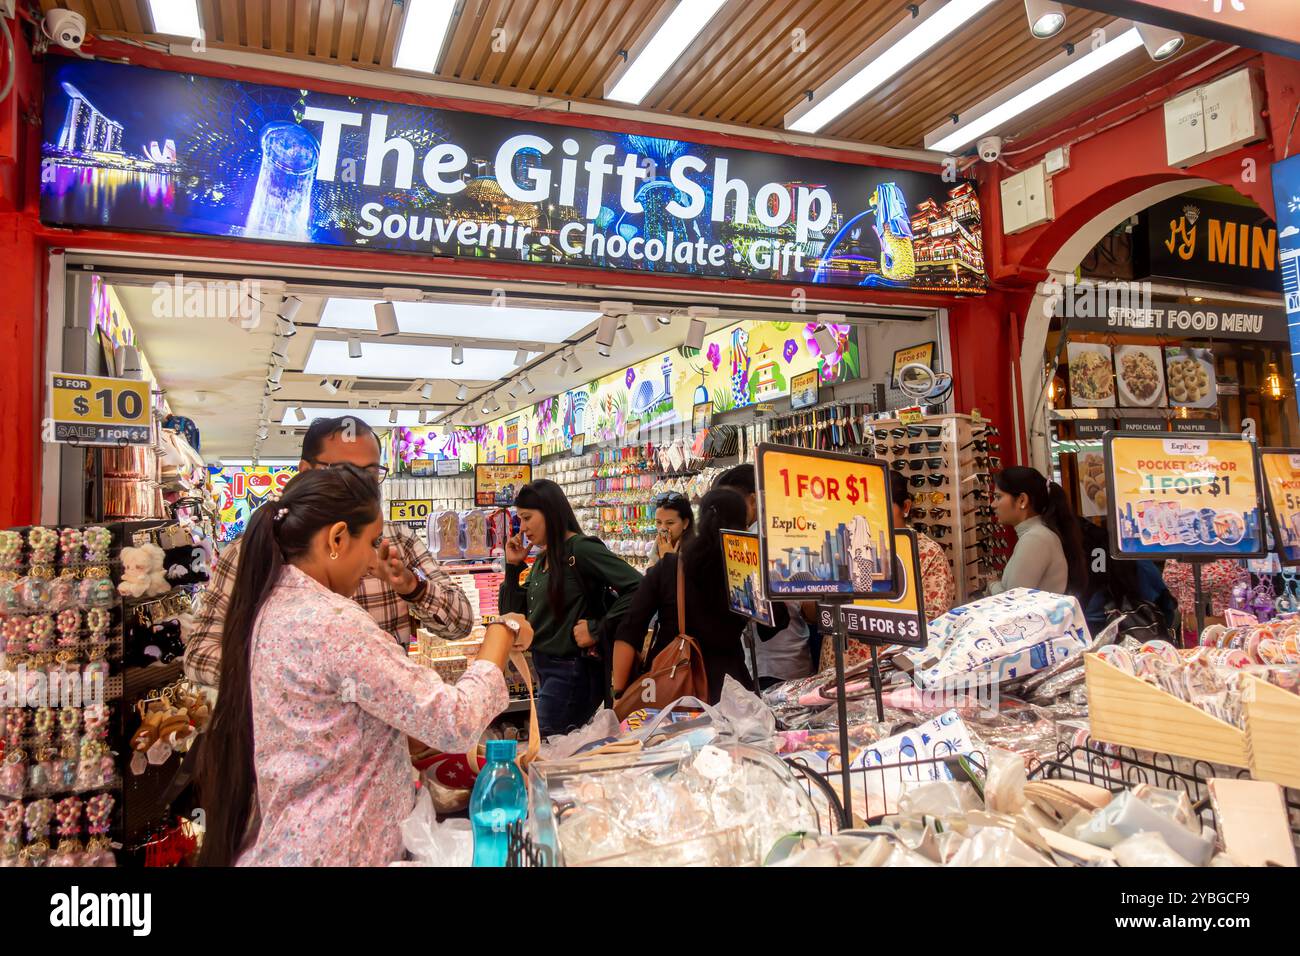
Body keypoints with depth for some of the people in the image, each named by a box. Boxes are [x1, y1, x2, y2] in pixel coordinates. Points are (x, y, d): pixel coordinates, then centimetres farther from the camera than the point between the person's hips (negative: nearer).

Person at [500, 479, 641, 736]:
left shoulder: (581, 549, -14)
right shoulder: (541, 560, 12)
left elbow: (637, 587, -23)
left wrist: (598, 630, -20)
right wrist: (513, 566, 6)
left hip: (571, 670, -8)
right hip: (545, 668, 8)